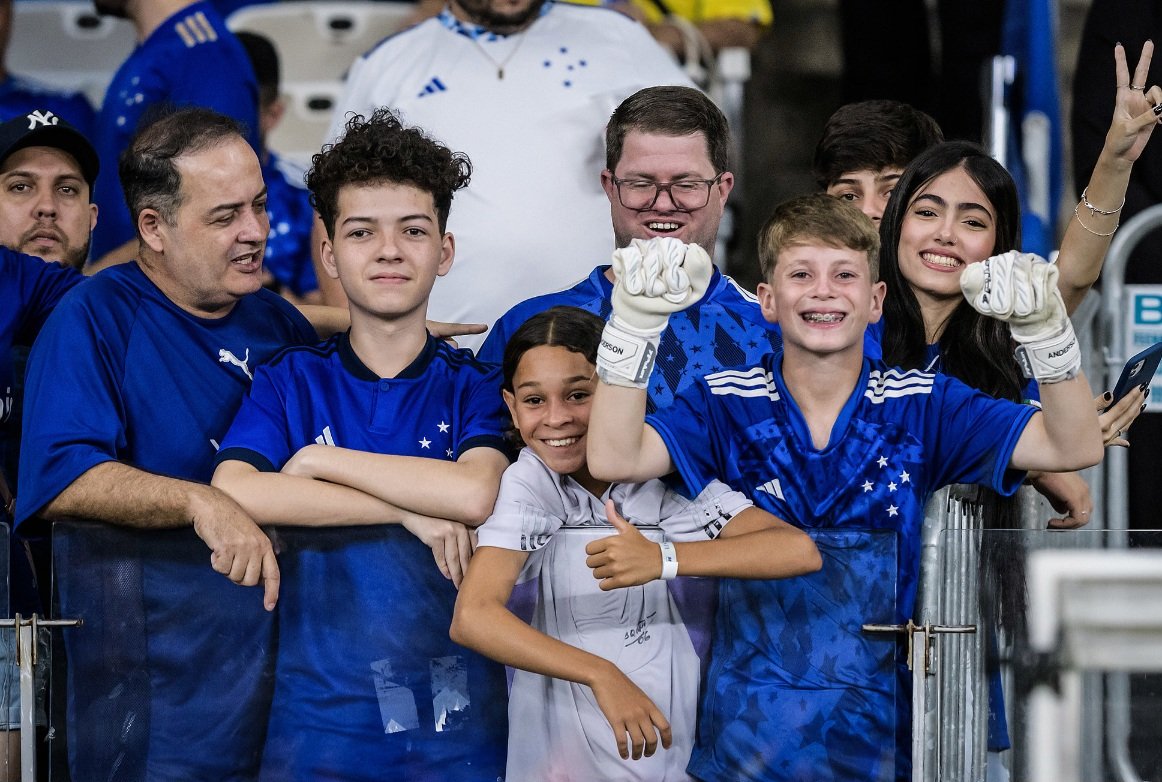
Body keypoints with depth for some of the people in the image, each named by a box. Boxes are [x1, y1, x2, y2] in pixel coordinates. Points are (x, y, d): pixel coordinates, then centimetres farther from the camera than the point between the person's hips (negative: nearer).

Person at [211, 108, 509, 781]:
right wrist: (410, 511, -16)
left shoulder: (477, 387, 4)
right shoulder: (290, 380, 5)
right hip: (318, 715, 0)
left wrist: (319, 460, -9)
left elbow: (474, 495, -16)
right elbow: (232, 493, -13)